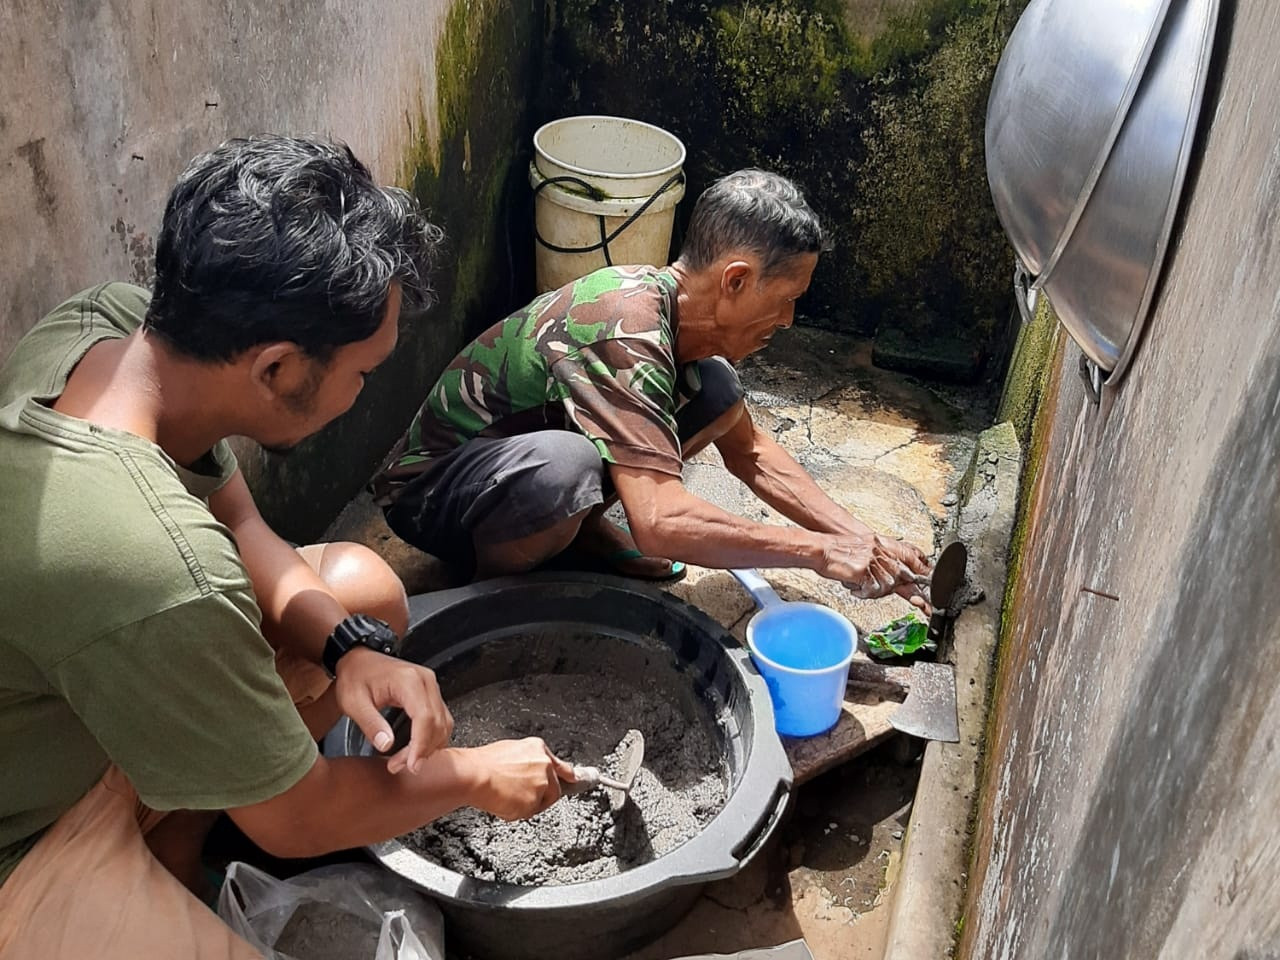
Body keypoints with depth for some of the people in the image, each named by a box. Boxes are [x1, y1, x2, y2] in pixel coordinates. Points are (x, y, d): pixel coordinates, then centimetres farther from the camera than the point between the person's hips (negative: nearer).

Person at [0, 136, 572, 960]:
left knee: (364, 585, 8)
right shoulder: (162, 579, -39)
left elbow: (238, 524, 2)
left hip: (72, 708, 8)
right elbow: (299, 821, -20)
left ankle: (162, 860, 10)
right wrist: (476, 775, -4)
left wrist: (350, 644, -14)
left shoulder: (110, 321, -16)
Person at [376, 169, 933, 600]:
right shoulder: (622, 332, -33)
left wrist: (859, 539, -2)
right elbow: (660, 524, -41)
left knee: (716, 393, -6)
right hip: (430, 489, -8)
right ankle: (496, 584, -10)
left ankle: (583, 528, 5)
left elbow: (747, 452, 6)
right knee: (564, 467, -42)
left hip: (527, 444, 8)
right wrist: (819, 553, -31)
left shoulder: (669, 297, -6)